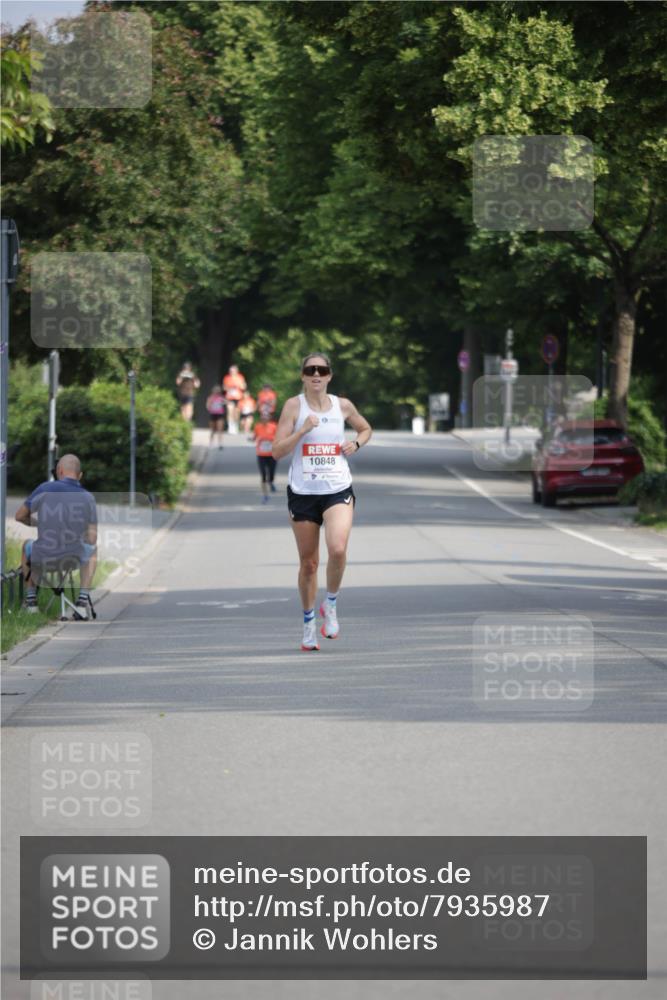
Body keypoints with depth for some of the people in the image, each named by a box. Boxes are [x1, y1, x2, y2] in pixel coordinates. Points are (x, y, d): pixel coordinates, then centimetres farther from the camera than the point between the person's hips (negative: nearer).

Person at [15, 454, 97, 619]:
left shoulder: (45, 489, -7)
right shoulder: (88, 498, -2)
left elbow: (20, 516, 6)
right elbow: (92, 539, 1)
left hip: (42, 559, 0)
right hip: (74, 559, 0)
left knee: (28, 545, 35)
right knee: (92, 549, 35)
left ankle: (31, 599, 35)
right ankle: (83, 600, 22)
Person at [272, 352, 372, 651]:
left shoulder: (342, 405, 5)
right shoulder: (294, 406, -2)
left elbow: (365, 429, 24)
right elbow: (277, 450, -7)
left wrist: (356, 444, 4)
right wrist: (303, 430, -19)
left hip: (338, 491, 0)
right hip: (302, 492, 0)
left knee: (338, 549, -24)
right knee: (308, 562, 6)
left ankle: (330, 604, 2)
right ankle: (308, 622, 25)